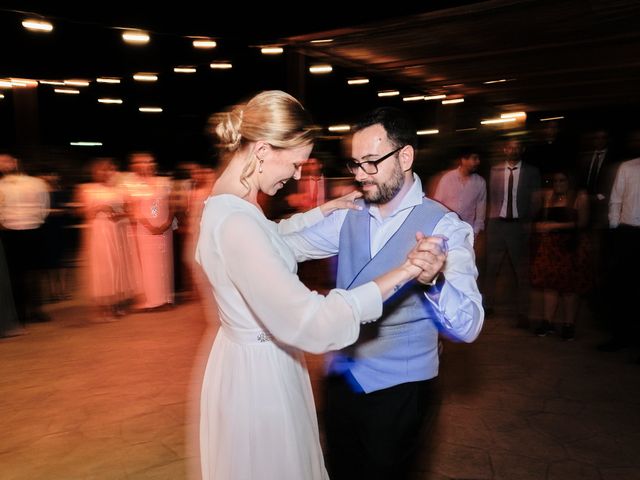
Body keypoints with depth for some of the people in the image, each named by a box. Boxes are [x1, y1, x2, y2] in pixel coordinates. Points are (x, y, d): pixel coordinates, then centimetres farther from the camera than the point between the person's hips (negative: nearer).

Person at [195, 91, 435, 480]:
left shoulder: (229, 202, -1)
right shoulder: (236, 223, -32)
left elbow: (272, 239, 23)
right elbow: (311, 322, -37)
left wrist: (325, 210, 20)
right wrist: (396, 276, -33)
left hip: (255, 355, 9)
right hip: (259, 370, -9)